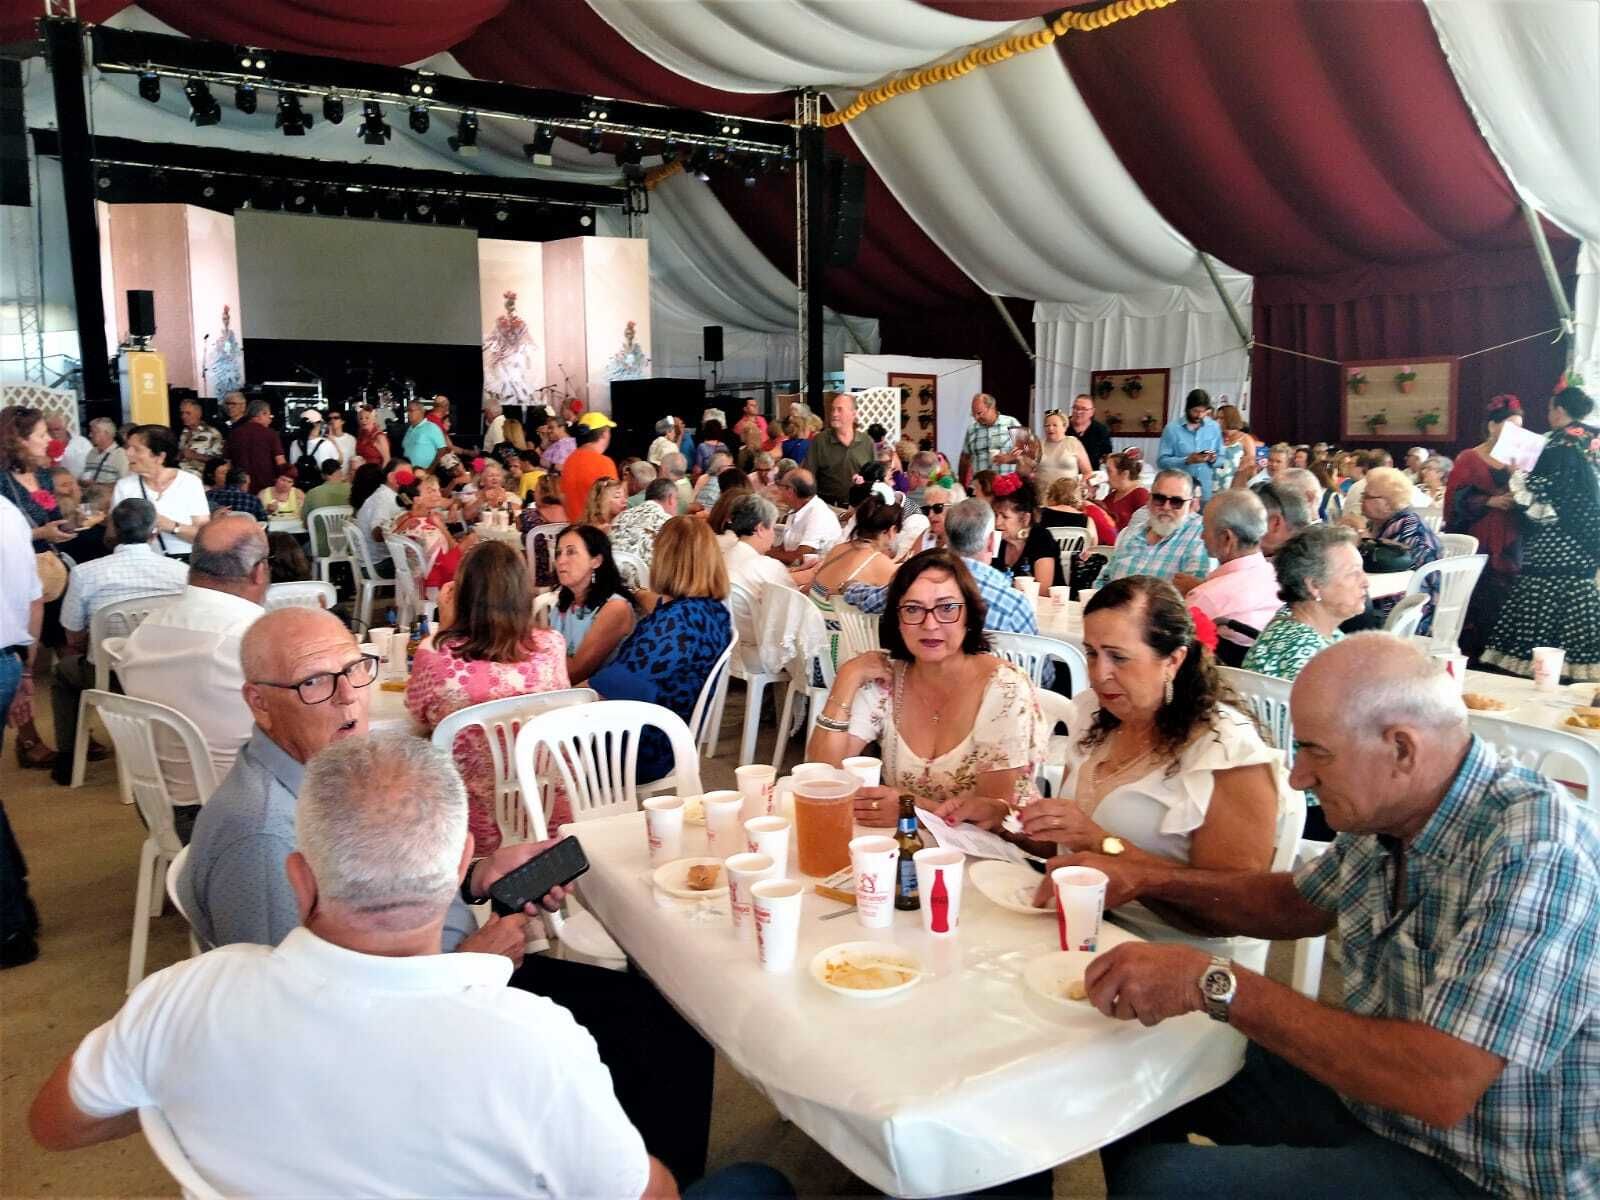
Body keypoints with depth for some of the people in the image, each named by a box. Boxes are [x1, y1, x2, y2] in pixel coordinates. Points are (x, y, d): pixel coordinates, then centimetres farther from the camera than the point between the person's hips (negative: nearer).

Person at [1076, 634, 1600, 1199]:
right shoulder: (1387, 813, -3)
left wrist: (1215, 984, -34)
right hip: (1368, 1093, 8)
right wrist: (1145, 877, 1)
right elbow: (1298, 904, 15)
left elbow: (1441, 1086, -36)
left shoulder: (1537, 855, -29)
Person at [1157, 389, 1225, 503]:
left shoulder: (1214, 427, 9)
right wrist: (1187, 460, -20)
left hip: (1206, 492, 3)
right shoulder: (1172, 428, -3)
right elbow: (1161, 460, -8)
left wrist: (1214, 460, -9)